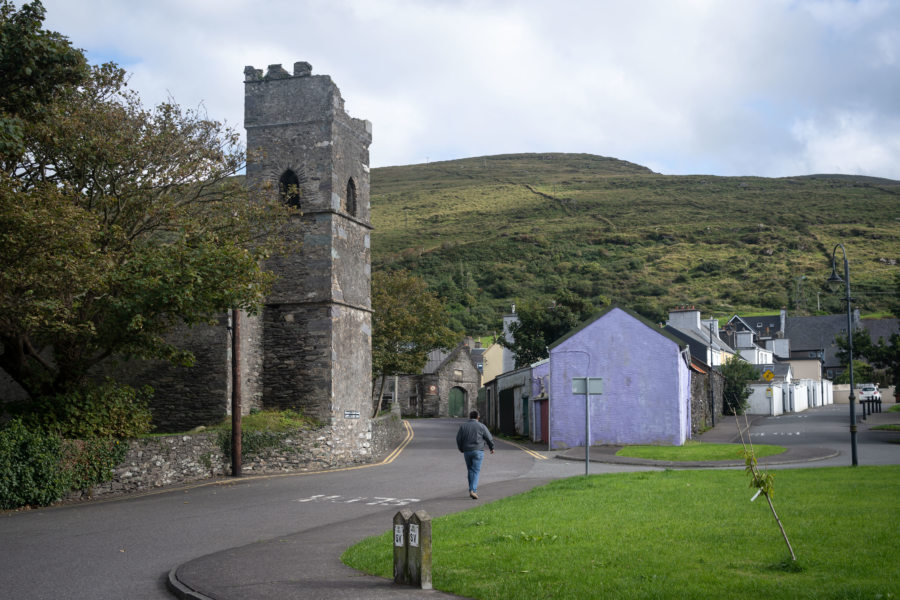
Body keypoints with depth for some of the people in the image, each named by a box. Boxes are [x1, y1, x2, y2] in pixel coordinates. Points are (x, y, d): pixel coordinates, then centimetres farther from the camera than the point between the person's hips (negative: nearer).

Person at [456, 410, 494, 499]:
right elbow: (489, 438, 2)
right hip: (477, 451, -3)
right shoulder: (481, 426, -1)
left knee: (470, 470, 16)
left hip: (467, 451, 3)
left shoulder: (463, 426, 5)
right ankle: (473, 490, -17)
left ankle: (472, 490, 16)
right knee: (476, 471, -3)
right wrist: (492, 448, 19)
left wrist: (462, 450, 18)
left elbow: (458, 439, 3)